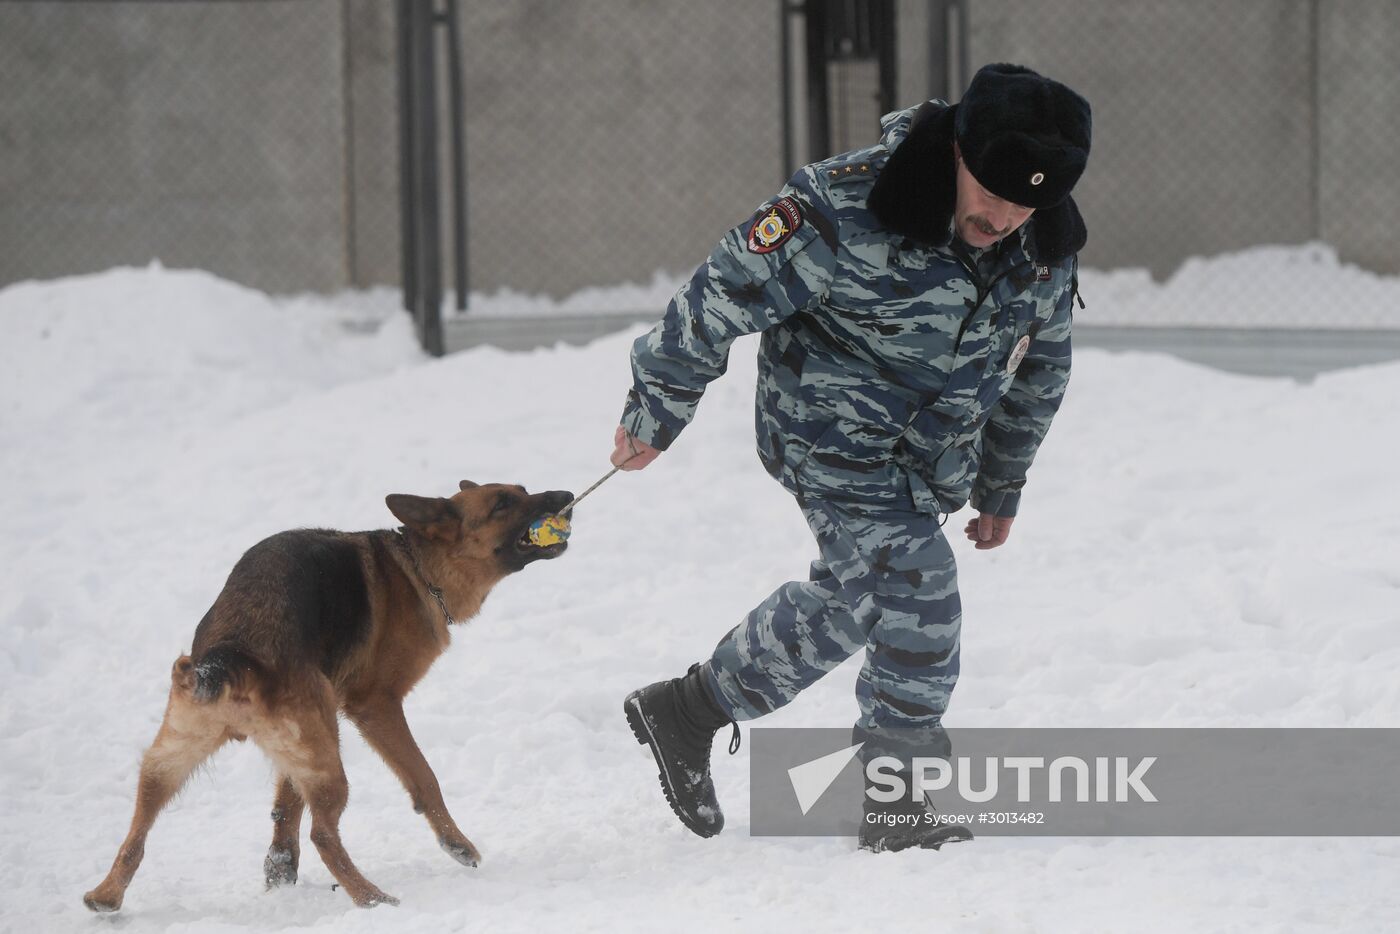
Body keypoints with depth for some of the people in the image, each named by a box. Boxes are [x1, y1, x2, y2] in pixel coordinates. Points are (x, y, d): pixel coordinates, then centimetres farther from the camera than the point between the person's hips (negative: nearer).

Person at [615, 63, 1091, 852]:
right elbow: (723, 297, -17)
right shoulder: (846, 211, -28)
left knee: (851, 601, 18)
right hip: (835, 435, -7)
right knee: (917, 596, -16)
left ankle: (689, 712, 37)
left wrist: (1002, 488, 18)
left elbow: (1037, 369, 10)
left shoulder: (1047, 248, -9)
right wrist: (656, 415, -7)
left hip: (931, 458, 7)